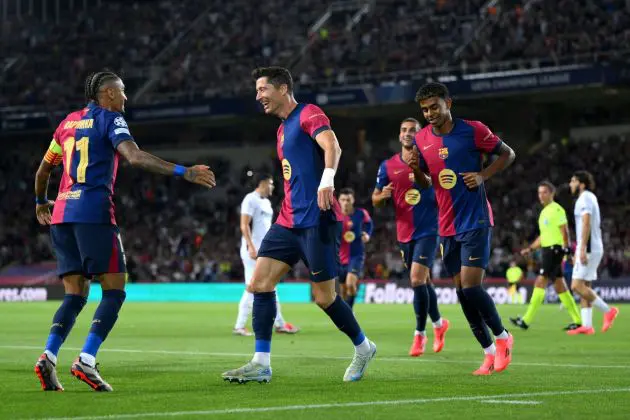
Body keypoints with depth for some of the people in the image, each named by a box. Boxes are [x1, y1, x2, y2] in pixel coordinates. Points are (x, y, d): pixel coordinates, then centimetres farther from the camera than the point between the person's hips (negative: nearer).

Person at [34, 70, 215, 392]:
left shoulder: (68, 122, 20)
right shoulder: (109, 119, -1)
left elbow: (44, 169, 29)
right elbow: (135, 157, -18)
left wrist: (41, 202, 47)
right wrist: (184, 173, -21)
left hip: (62, 214, 7)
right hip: (93, 213, -7)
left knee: (75, 295, 8)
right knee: (114, 291, -3)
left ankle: (48, 356, -11)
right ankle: (86, 361, -16)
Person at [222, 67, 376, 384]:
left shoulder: (308, 114, -7)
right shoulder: (283, 128, 21)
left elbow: (332, 146, -25)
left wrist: (327, 179, -42)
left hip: (317, 219, -9)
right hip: (289, 221, 9)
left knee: (324, 296, -3)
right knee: (260, 283, -4)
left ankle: (363, 348, 20)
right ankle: (261, 364, -5)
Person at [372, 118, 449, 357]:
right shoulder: (388, 166, 5)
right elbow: (375, 200, 9)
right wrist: (383, 195, -13)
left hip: (428, 231, -4)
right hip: (404, 233, 4)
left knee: (417, 280, -15)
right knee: (422, 282, 13)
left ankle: (419, 334, -4)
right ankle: (439, 324, 34)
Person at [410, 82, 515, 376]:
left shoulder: (473, 130, -7)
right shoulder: (422, 139, 6)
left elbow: (508, 154, 3)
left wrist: (483, 176, -11)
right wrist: (416, 170, -6)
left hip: (475, 221, -5)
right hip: (447, 227, 5)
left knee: (471, 286, -14)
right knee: (462, 291, 4)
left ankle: (502, 337, 8)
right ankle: (490, 352, 14)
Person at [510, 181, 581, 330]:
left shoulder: (556, 210, -9)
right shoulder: (545, 212, 19)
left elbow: (564, 231, -14)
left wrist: (566, 249, -20)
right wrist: (530, 248, 17)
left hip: (555, 250, -10)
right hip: (548, 250, 10)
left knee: (540, 283, -12)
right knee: (559, 286, 10)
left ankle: (527, 320, -14)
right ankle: (577, 320, 13)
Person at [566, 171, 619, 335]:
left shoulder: (585, 198, -10)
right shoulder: (590, 198, 20)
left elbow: (586, 223, -21)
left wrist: (582, 249, -27)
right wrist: (578, 252, 25)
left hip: (588, 248, -10)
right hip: (590, 248, 10)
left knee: (577, 286, -13)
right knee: (584, 287, 6)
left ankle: (608, 310, -9)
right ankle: (587, 326, 2)